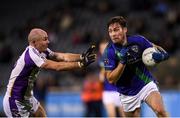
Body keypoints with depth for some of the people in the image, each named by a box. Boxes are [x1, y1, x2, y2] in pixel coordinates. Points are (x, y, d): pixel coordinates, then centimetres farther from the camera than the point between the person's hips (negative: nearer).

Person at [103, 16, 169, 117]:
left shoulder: (138, 40, -11)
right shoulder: (110, 51, -14)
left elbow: (155, 48, 7)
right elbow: (111, 79, -17)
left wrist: (160, 55, -18)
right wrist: (122, 62, -29)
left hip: (146, 83, 0)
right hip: (128, 93, 0)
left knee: (160, 111, -21)